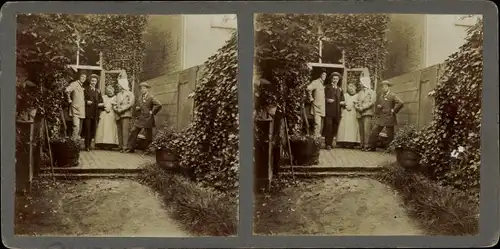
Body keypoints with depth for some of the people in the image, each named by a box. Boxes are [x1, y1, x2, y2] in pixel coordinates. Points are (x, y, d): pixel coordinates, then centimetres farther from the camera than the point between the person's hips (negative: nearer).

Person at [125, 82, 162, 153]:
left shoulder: (151, 97, -8)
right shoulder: (140, 97, 15)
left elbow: (159, 105, -18)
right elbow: (137, 105, 28)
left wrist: (152, 112, -14)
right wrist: (137, 107, 4)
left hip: (147, 119, -7)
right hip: (140, 118, 7)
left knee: (148, 136, 0)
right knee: (133, 132, 2)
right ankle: (131, 148, 8)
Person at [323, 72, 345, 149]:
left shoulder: (340, 89, 19)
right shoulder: (327, 87, 6)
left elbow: (342, 100, 25)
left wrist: (343, 102, 4)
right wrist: (327, 100, -15)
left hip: (337, 112, 4)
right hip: (329, 111, -4)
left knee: (335, 128, 3)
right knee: (328, 127, -10)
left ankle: (331, 143, 12)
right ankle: (328, 144, -8)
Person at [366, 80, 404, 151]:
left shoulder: (392, 96, -7)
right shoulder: (379, 96, 13)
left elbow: (400, 103, -17)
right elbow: (376, 104, 27)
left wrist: (394, 110, -14)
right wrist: (377, 106, 7)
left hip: (389, 118, -6)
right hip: (380, 117, 6)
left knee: (390, 135, 1)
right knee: (374, 131, 0)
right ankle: (371, 147, 6)